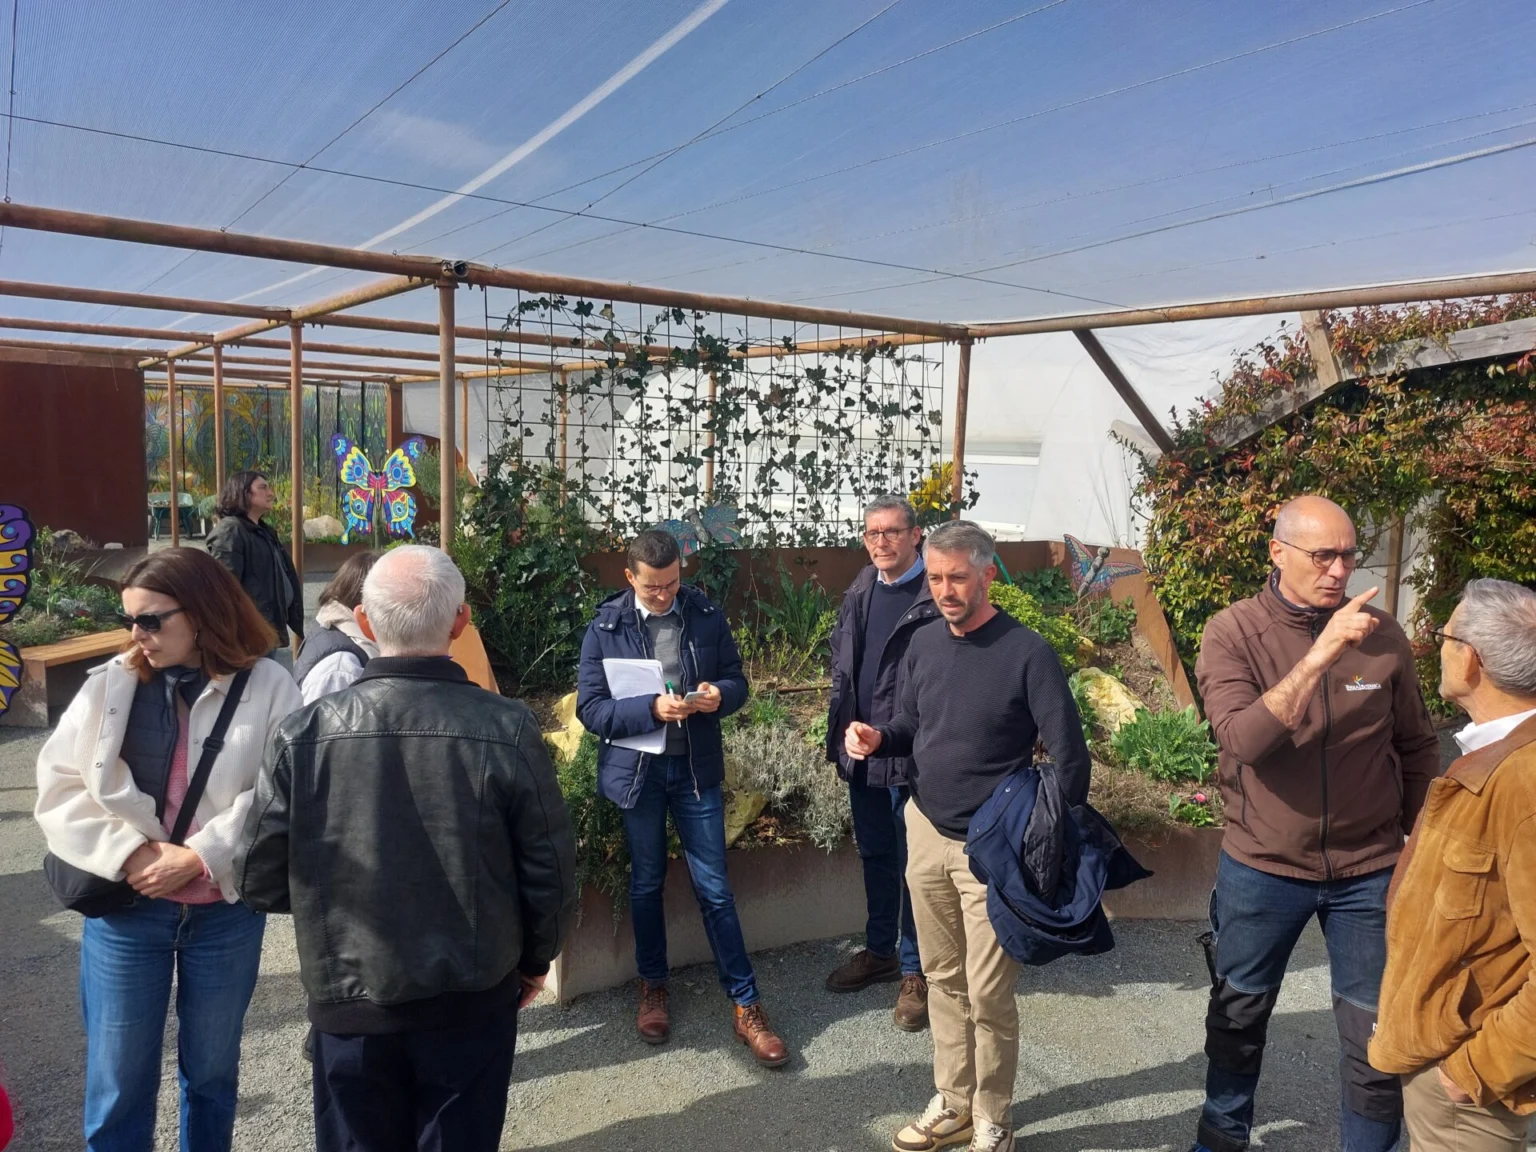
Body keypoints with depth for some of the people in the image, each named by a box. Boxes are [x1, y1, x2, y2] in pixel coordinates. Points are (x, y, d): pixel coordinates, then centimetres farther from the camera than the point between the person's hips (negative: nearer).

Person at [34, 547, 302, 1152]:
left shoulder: (267, 687, -10)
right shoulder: (109, 684, -3)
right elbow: (58, 786, -2)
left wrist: (198, 857, -17)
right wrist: (130, 853, -14)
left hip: (227, 910, -1)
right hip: (124, 906, 1)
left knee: (211, 1069, 18)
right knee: (117, 1082, 11)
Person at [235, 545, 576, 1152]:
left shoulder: (304, 733, -15)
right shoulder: (507, 729, -19)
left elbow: (259, 878, -6)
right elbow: (550, 872, -12)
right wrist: (535, 958, 7)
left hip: (349, 1001, 1)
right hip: (473, 1000, -1)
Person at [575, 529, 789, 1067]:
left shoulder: (707, 616, -4)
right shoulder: (605, 627, -8)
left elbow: (737, 681, 4)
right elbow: (590, 708, -10)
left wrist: (721, 695, -19)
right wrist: (651, 709, -25)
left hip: (696, 768, 0)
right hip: (637, 770, 0)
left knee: (714, 887, 5)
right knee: (646, 884, 16)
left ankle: (746, 1006, 16)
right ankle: (652, 987, 37)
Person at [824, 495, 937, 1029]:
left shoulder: (937, 596, -15)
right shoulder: (859, 592, 7)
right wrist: (840, 731, 11)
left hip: (913, 755, -7)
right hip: (861, 751, 7)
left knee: (915, 863, 7)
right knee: (875, 856, 20)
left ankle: (916, 970, 23)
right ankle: (879, 951, 38)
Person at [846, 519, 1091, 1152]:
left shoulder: (1027, 653, -15)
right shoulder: (922, 645, 2)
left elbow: (1069, 755, -13)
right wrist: (876, 737, -7)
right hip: (925, 831, 5)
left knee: (988, 996, 3)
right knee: (943, 978, 16)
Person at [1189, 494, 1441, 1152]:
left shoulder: (1382, 636, -6)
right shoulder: (1233, 634, -13)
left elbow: (1417, 750, 6)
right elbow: (1243, 739, -28)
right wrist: (1322, 653, -34)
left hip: (1369, 871, 1)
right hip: (1261, 868, -1)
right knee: (1238, 1018, 19)